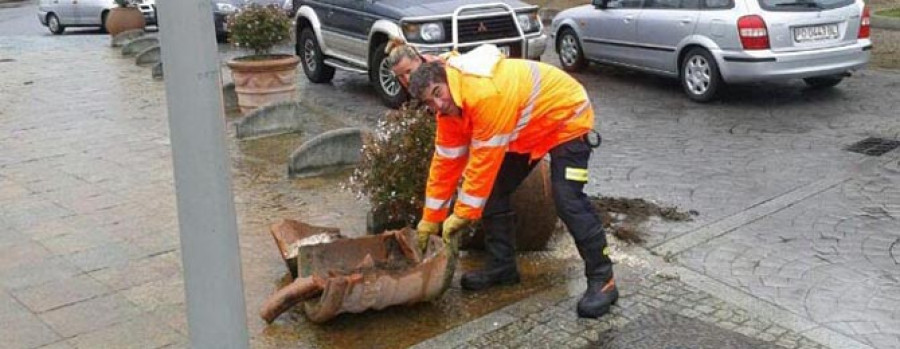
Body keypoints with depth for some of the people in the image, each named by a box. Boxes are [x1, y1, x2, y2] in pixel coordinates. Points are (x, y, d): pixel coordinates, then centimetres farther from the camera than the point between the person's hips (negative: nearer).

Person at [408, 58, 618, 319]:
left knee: (567, 199, -20)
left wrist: (462, 213, -24)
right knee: (494, 190, 4)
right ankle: (502, 266, 17)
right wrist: (430, 218, 1)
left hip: (567, 117, -9)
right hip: (528, 131, 9)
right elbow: (446, 162, -1)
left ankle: (602, 280, -10)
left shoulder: (486, 93, -38)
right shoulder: (448, 109, -9)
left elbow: (484, 160, -33)